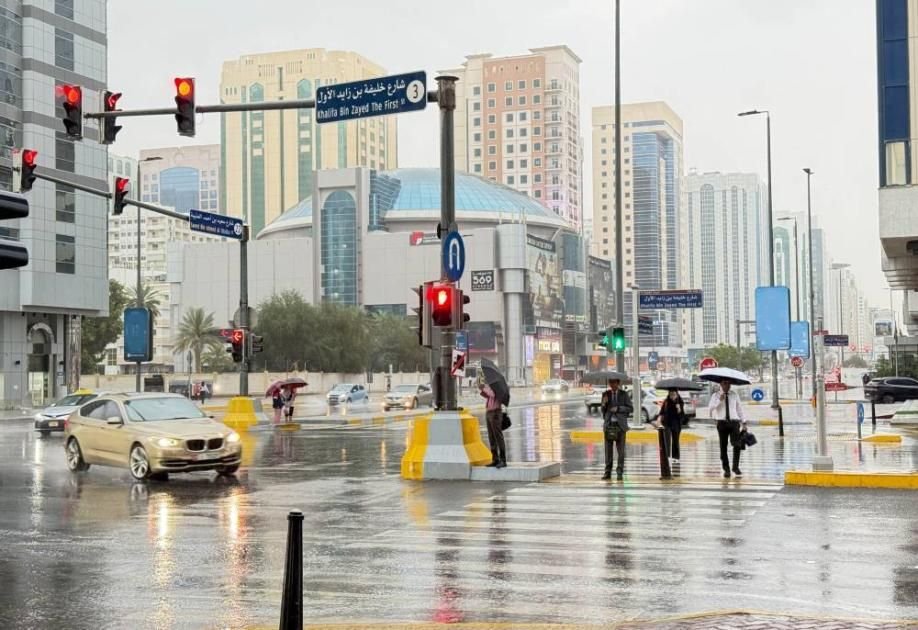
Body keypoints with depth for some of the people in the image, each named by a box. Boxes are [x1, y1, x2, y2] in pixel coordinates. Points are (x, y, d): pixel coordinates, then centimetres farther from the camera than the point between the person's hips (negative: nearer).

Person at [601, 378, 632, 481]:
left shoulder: (624, 394, 3)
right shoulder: (606, 394, 7)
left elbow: (631, 409, 1)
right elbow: (603, 410, 10)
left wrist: (618, 408, -11)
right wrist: (604, 403, -11)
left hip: (620, 424, -1)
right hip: (608, 424, 1)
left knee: (620, 449, -3)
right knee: (608, 449, 0)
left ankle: (619, 472, 2)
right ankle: (608, 472, 4)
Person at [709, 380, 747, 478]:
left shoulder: (734, 395, 10)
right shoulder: (716, 395, 4)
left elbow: (739, 408, 13)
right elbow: (710, 408, -9)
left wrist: (743, 422, 10)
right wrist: (719, 400, -20)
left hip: (734, 422, 1)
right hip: (722, 422, -1)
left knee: (737, 445, -12)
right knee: (723, 447, 3)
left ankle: (736, 467, -2)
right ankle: (726, 469, 13)